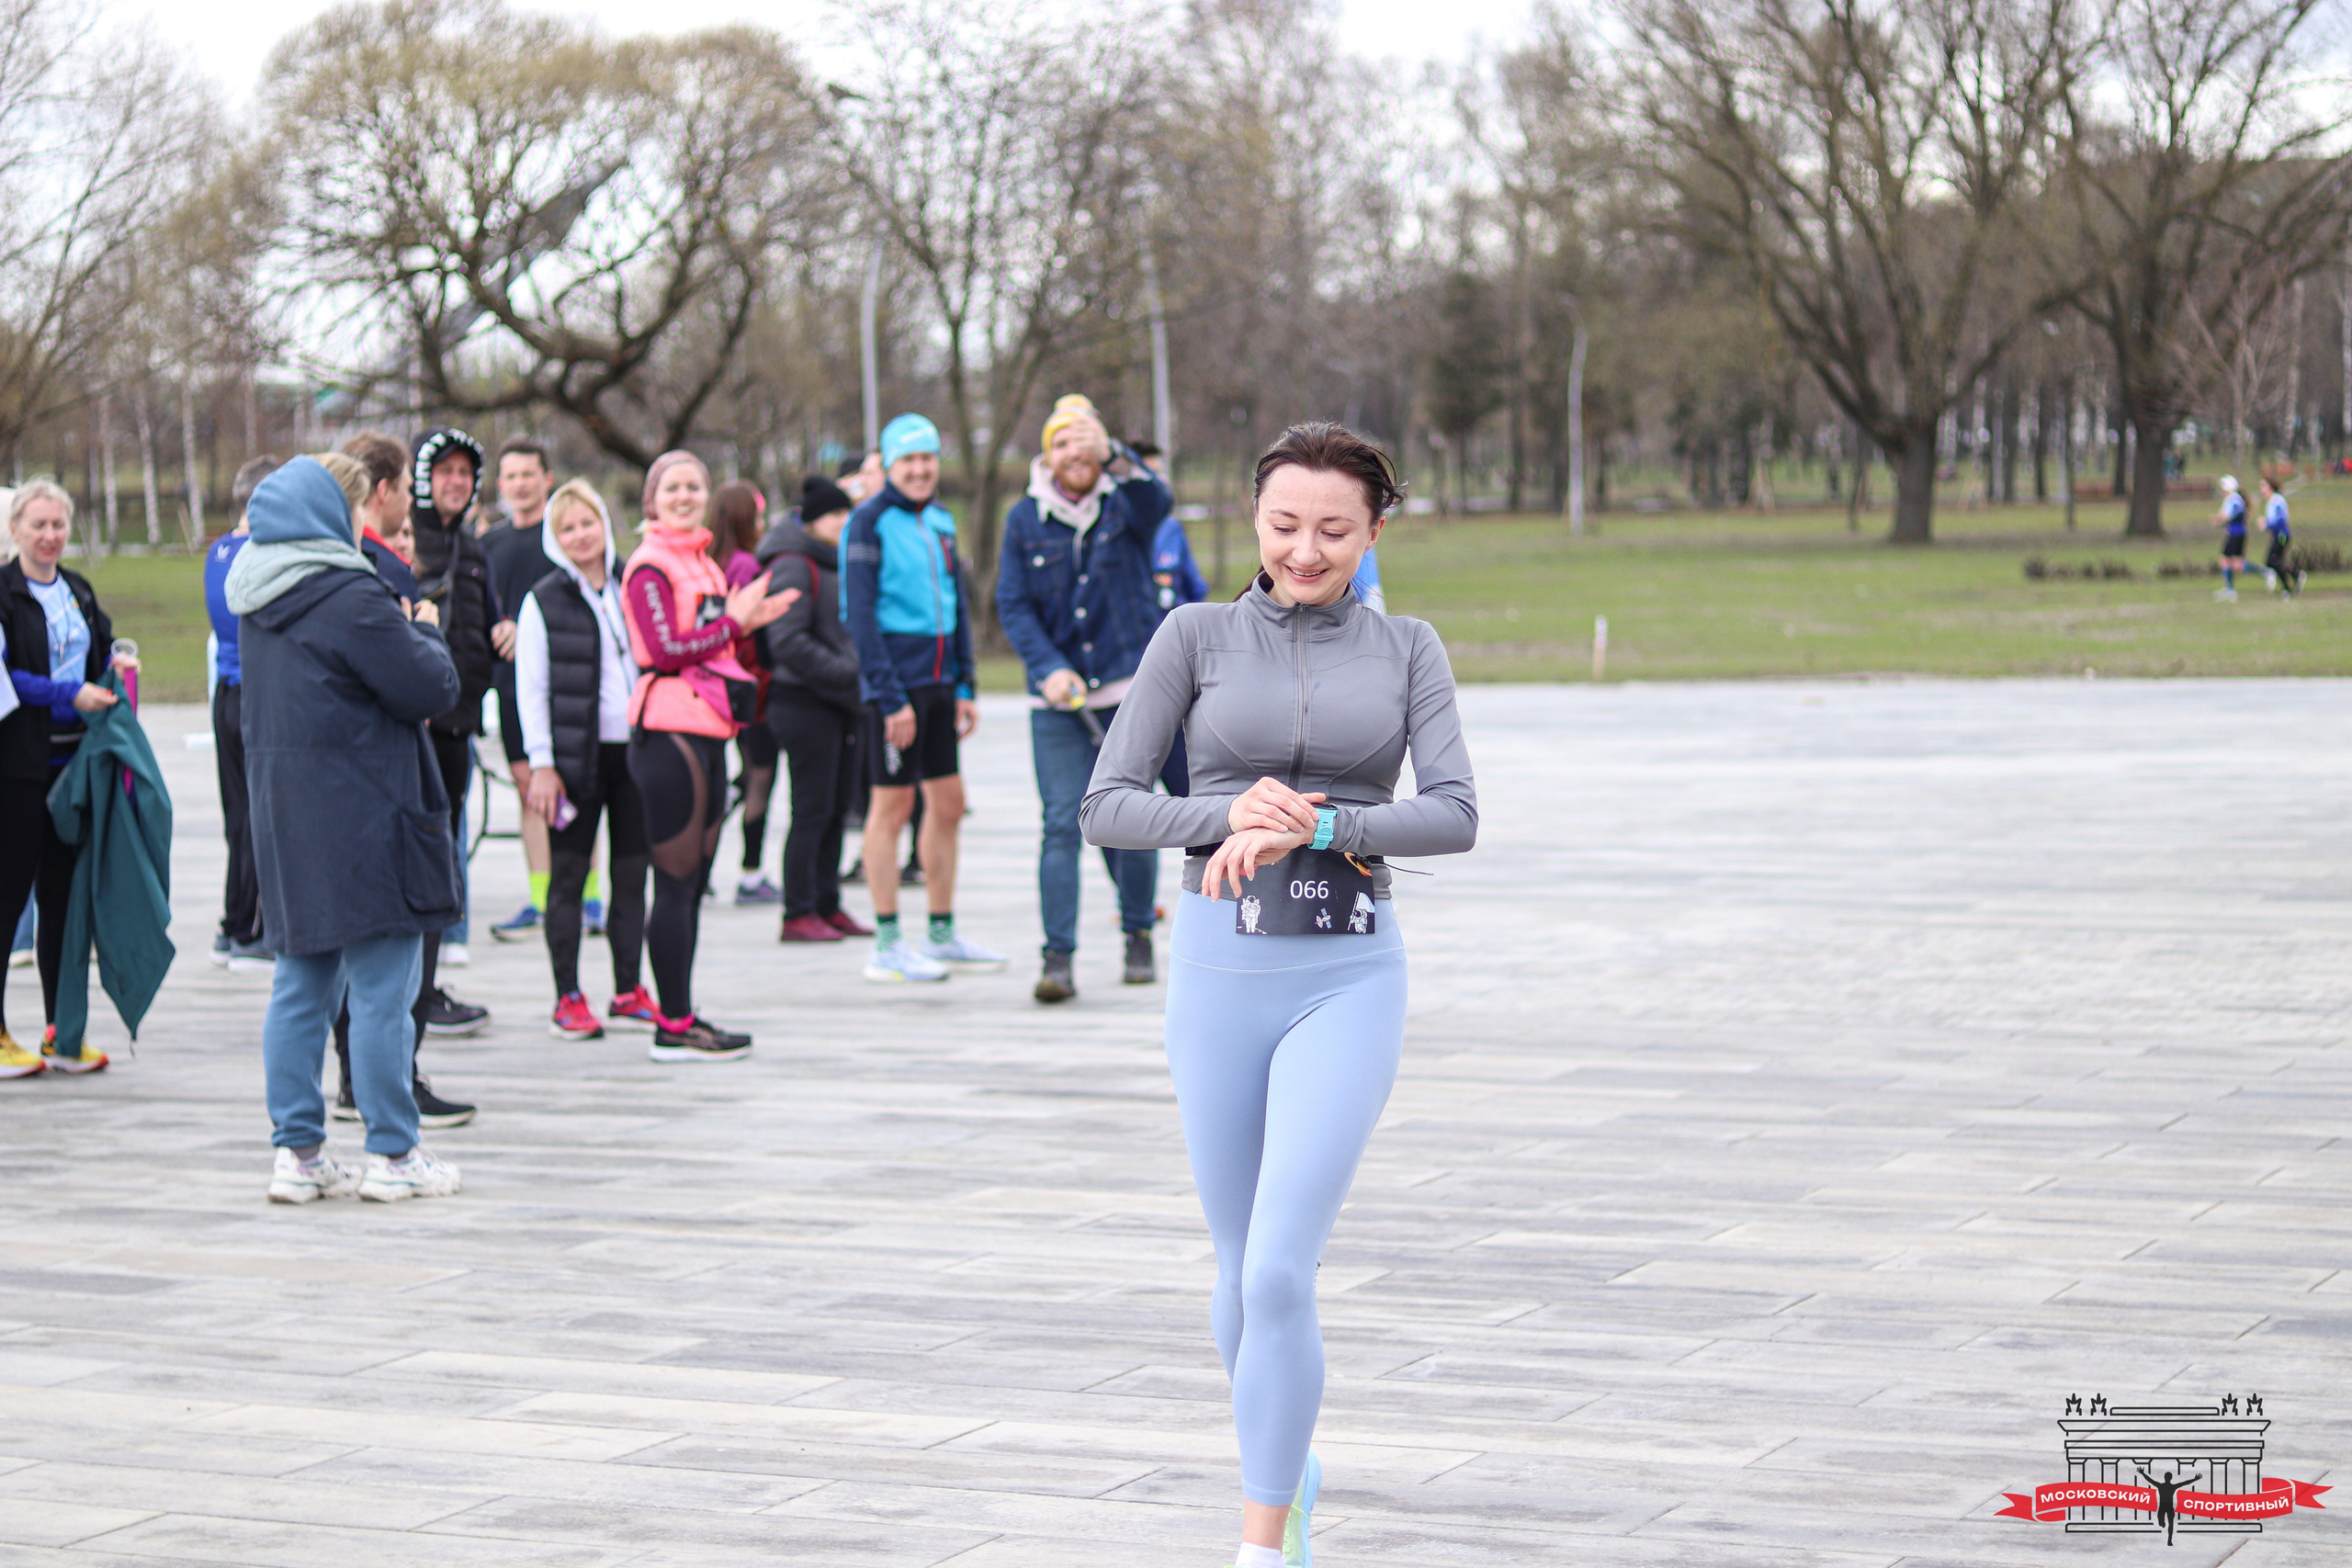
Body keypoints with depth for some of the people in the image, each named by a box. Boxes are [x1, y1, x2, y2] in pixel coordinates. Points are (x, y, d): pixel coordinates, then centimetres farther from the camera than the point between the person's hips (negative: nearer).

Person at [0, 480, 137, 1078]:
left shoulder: (78, 592, 15)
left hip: (72, 759, 7)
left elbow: (99, 651, 26)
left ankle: (61, 1030, 14)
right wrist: (70, 695, -20)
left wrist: (116, 665, 5)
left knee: (63, 894, 9)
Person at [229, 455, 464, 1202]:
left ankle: (298, 1153, 12)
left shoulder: (259, 603, 11)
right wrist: (426, 634, 6)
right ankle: (392, 1155, 4)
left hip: (285, 821, 8)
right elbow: (429, 689, -14)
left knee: (302, 987, 11)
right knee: (382, 991, -1)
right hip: (362, 824, -8)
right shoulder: (351, 600, -16)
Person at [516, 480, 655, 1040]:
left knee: (633, 873, 7)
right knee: (568, 876, 0)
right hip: (576, 754, -3)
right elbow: (531, 690, -2)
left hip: (635, 745, 4)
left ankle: (629, 990, 16)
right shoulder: (543, 600, 0)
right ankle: (568, 998, 4)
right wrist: (541, 763, -9)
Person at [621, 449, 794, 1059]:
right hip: (669, 732, -9)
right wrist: (733, 622, -9)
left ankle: (682, 1016, 18)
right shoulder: (649, 566, -9)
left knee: (693, 883, 12)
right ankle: (674, 1026, -3)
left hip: (706, 732, 9)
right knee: (677, 882, -7)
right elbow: (665, 649, -17)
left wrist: (747, 621, 8)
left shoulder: (703, 563, 20)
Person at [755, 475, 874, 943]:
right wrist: (848, 671, -19)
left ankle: (828, 905, 18)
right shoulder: (792, 566, -11)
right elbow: (787, 642, -20)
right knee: (812, 810, -7)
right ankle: (798, 914, -2)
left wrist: (861, 668, 8)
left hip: (842, 701, 9)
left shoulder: (839, 563, 17)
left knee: (838, 807, 11)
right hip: (805, 700, -9)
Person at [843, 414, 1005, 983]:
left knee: (948, 803, 10)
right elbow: (861, 615, -13)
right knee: (892, 805, -3)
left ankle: (943, 936, 20)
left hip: (938, 683, 7)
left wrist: (964, 686, 14)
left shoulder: (941, 522, 13)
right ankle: (887, 946, 3)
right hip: (896, 683, -7)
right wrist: (890, 697, -17)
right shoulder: (869, 523, -9)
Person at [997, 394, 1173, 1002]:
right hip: (1057, 699, 0)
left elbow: (1156, 500, -26)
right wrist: (1048, 669, -15)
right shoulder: (1025, 518, 3)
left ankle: (1139, 935, 26)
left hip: (1131, 688, 0)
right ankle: (1057, 957, -10)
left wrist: (1113, 455, -45)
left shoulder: (1124, 504, -1)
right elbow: (1013, 605, 0)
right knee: (1061, 823, -8)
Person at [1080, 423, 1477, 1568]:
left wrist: (1313, 827, -22)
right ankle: (1282, 1468, 39)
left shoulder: (1407, 650, 4)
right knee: (1241, 1269, 12)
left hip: (1349, 978, -1)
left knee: (1279, 1272, -14)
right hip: (1220, 969, 1)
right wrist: (1229, 814, -19)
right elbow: (1105, 807, -2)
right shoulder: (1197, 636, 3)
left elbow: (1455, 816, -8)